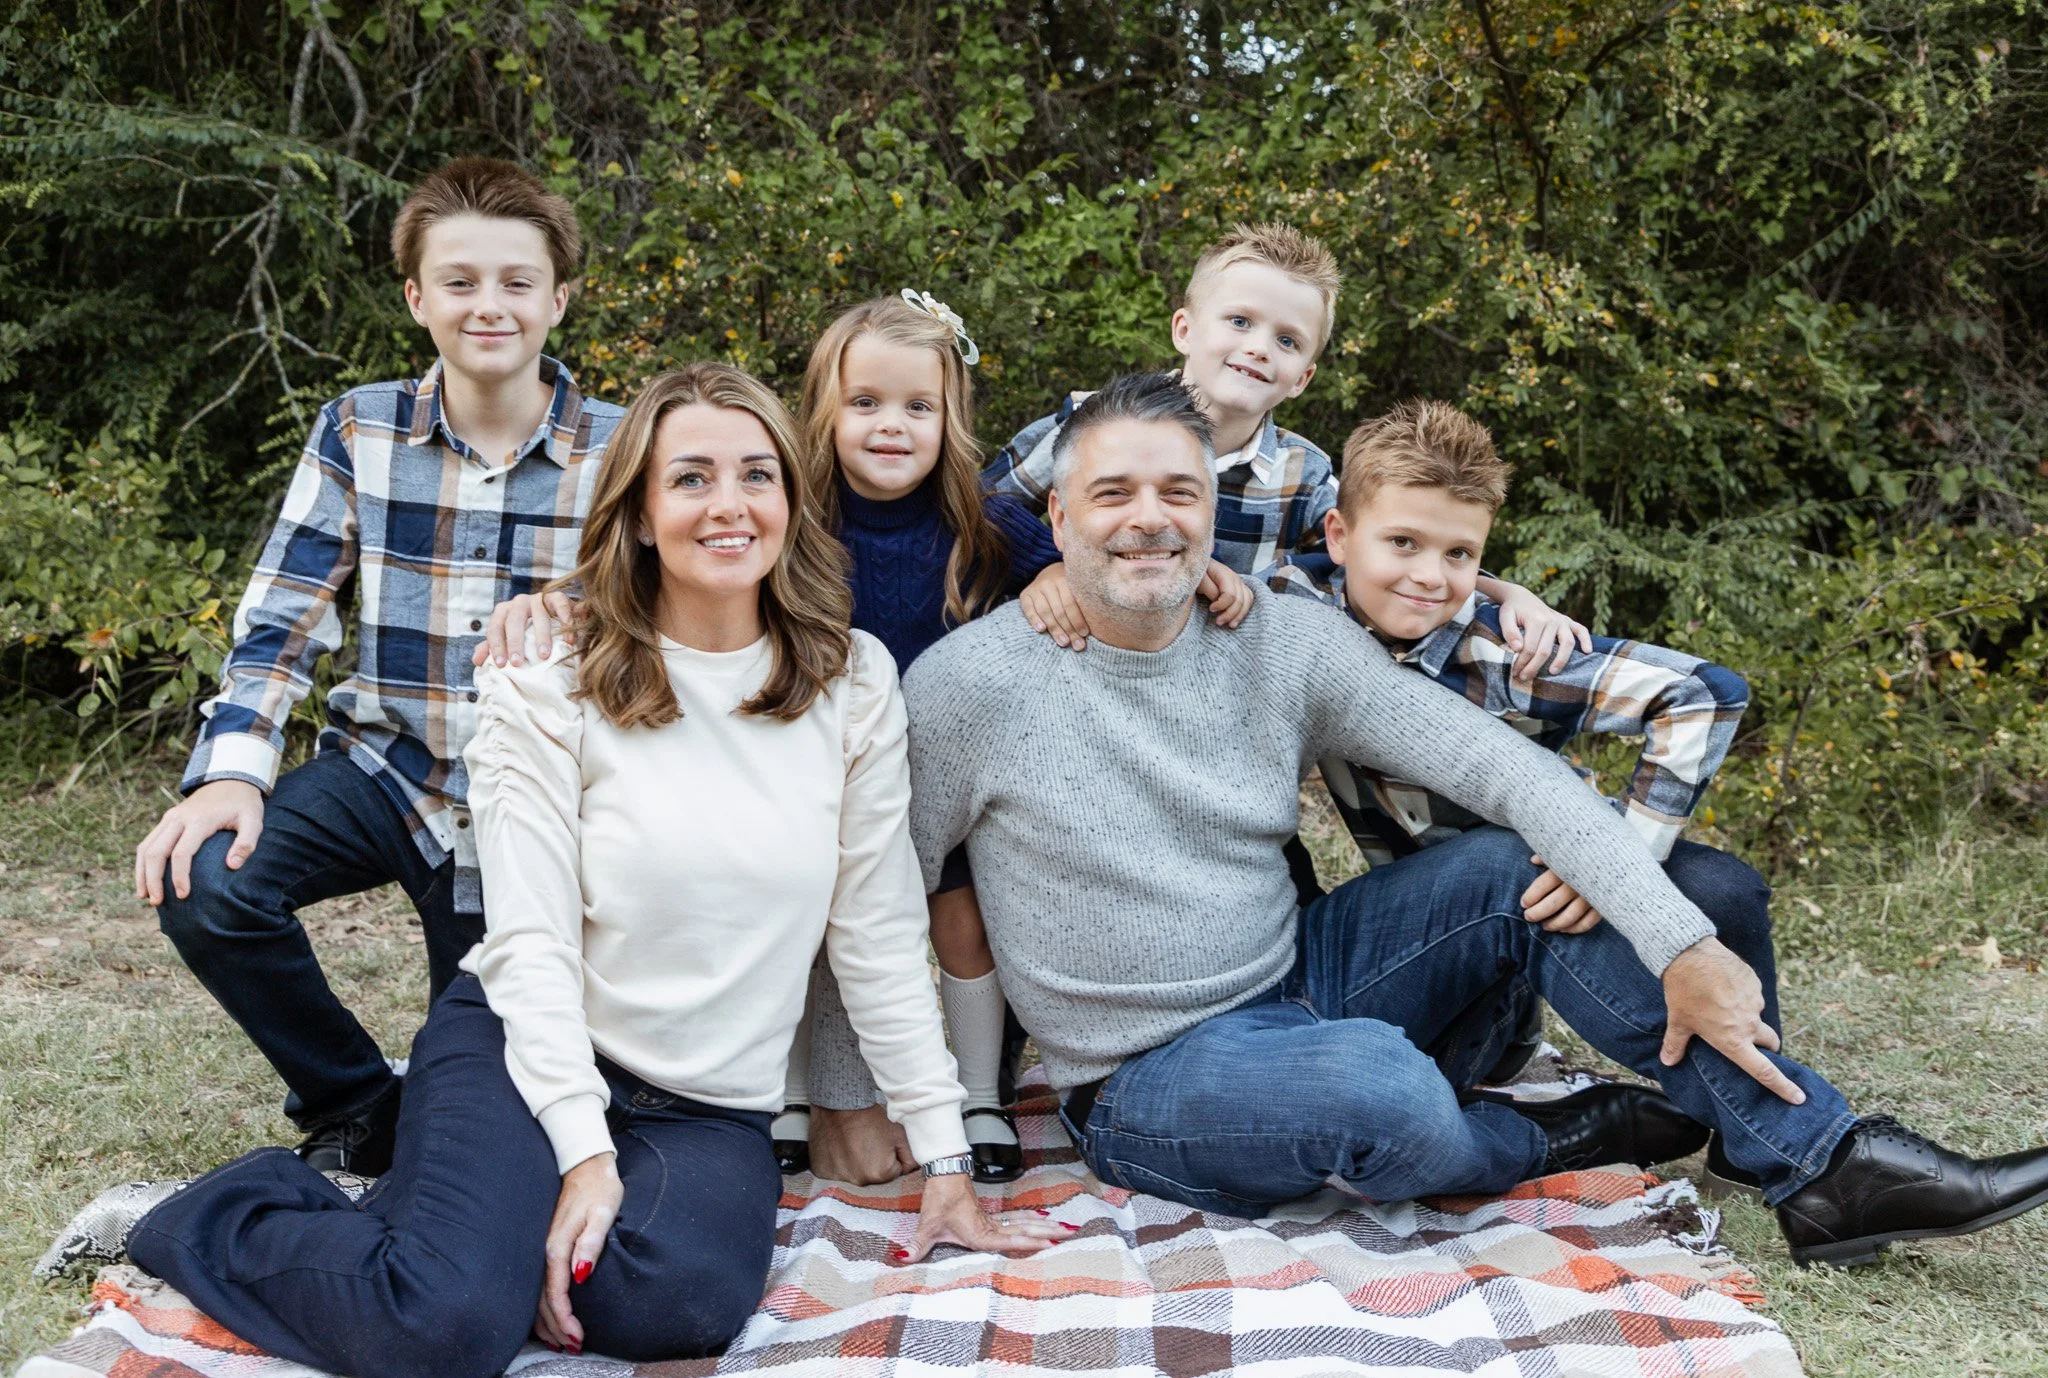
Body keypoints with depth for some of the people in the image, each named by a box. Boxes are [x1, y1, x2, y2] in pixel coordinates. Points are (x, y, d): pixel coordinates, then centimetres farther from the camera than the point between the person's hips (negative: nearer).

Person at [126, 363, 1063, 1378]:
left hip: (713, 1110, 3)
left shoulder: (855, 684, 1)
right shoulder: (550, 689, -6)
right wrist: (585, 1154, -19)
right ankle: (218, 1222, 2)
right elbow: (531, 940, -9)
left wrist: (944, 1161, 2)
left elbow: (879, 935, 4)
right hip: (527, 1056, -2)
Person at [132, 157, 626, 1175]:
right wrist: (229, 773, -18)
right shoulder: (358, 432, -3)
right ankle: (355, 1109, -1)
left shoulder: (617, 453, -7)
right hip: (388, 765, 1)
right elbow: (281, 621, -4)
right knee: (203, 882, -26)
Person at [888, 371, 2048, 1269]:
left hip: (1298, 974, 5)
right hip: (1149, 1079, -5)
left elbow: (1498, 764, -12)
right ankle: (1554, 1139, 2)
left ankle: (1832, 1168, -5)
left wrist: (1683, 946, -18)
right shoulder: (973, 683, -15)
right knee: (1380, 1084, -36)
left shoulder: (1282, 640, -6)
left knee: (1517, 868, -13)